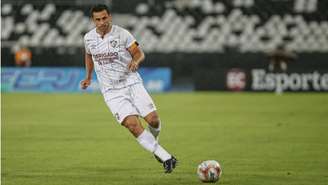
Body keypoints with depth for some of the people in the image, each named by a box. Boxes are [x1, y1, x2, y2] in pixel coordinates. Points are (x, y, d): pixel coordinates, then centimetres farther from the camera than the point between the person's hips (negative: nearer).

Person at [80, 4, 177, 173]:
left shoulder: (122, 34, -6)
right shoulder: (89, 38, 3)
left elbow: (139, 53, -1)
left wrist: (135, 61, -22)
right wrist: (88, 77, 21)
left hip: (132, 83, 0)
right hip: (111, 91, 0)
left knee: (153, 119, -11)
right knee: (133, 124, -19)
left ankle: (153, 141, 26)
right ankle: (165, 158, -16)